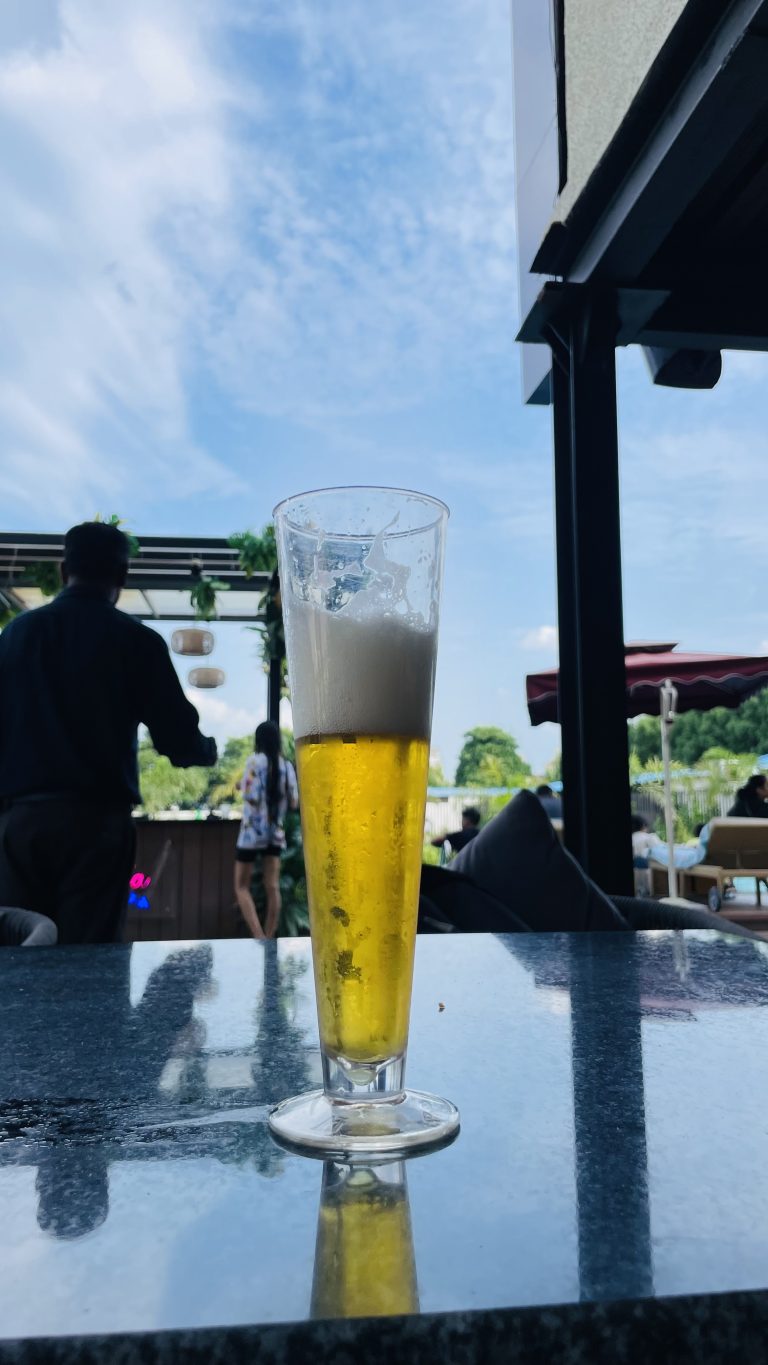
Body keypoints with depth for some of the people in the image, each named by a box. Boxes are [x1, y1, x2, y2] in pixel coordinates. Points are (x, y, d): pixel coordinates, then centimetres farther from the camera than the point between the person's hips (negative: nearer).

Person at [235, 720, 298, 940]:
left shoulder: (255, 761, -10)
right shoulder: (287, 766, 3)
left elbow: (250, 797, -17)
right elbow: (294, 802, 6)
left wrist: (242, 786, 3)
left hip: (253, 831, -4)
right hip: (276, 832, 4)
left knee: (241, 886, 4)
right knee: (272, 888, 7)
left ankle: (259, 937, -11)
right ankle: (269, 938, 9)